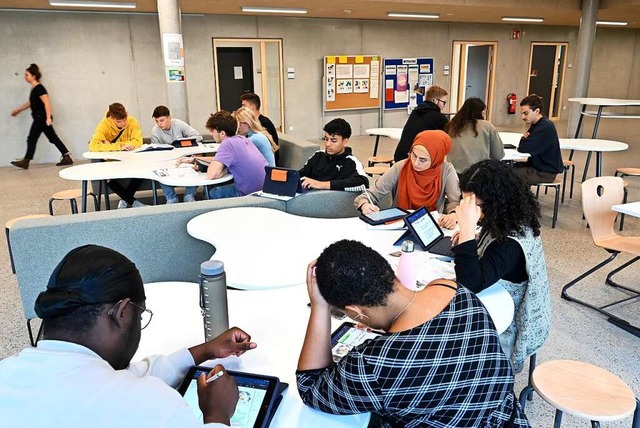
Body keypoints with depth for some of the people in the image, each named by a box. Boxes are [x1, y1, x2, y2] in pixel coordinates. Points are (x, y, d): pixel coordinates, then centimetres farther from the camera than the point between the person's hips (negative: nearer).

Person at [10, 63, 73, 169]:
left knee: (32, 139, -3)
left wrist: (48, 118, -28)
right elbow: (30, 102, 28)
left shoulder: (39, 88, -14)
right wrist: (18, 110, 36)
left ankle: (25, 162, 3)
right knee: (53, 138, 7)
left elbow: (47, 103, -22)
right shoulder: (34, 88, 15)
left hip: (42, 118, -9)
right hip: (40, 118, 9)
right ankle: (67, 157, 6)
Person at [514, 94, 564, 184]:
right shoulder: (536, 124, 8)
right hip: (536, 164, 9)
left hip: (545, 172, -9)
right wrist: (525, 139, -12)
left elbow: (523, 149, -27)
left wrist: (524, 139, -5)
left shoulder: (545, 127, -23)